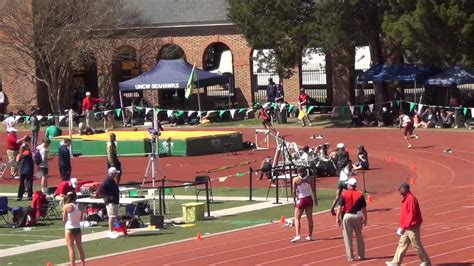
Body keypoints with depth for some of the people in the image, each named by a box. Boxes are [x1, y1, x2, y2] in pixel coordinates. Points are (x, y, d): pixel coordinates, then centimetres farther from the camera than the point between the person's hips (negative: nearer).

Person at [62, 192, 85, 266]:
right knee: (80, 248, 17)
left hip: (69, 229, -4)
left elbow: (64, 220, -8)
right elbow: (81, 218, 8)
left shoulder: (66, 206, -12)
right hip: (78, 228, 4)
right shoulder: (80, 206, -1)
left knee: (71, 249, 0)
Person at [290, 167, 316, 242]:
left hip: (300, 200, -3)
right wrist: (314, 199, 11)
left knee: (297, 218, 4)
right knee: (309, 218, 10)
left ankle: (298, 235, -12)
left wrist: (294, 200, 2)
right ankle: (310, 236, 15)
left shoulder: (295, 180, -8)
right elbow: (313, 190, 0)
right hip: (309, 199, 3)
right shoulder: (310, 179, -2)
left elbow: (294, 191, -7)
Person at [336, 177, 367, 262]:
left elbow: (340, 207, -9)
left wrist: (337, 217, -4)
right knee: (359, 236, 16)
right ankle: (361, 255, 22)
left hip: (347, 216, -2)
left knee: (348, 237, 5)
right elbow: (363, 208, -2)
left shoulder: (344, 194, -6)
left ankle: (350, 257, 4)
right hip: (358, 216, 2)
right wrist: (365, 218, 8)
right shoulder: (360, 195, -3)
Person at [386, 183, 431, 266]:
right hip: (407, 227, 10)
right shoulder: (406, 198, 9)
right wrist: (403, 227, 17)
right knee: (402, 244, 11)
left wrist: (403, 227, -22)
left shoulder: (411, 199, -22)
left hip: (412, 227, -10)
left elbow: (411, 215, -24)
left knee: (417, 245, 1)